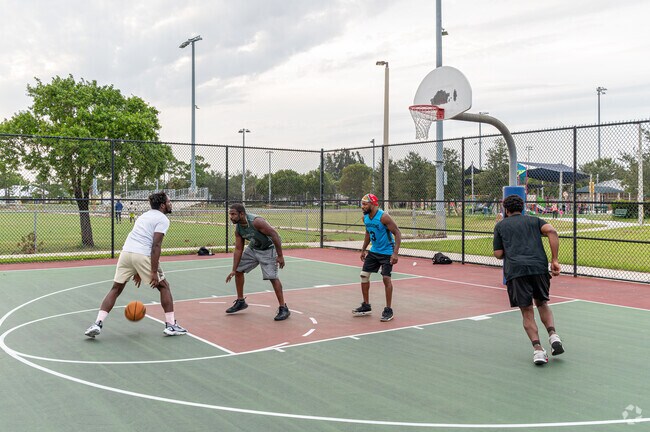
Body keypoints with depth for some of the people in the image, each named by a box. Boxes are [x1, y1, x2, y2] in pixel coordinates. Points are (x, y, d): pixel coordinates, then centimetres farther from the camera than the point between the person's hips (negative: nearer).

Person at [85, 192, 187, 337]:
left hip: (126, 252, 6)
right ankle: (171, 325, 12)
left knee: (116, 289, 16)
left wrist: (138, 272, 32)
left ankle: (97, 324, 6)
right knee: (164, 286, 11)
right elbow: (156, 246, -11)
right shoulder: (163, 219, 2)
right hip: (143, 256, -6)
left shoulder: (145, 215, 27)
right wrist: (154, 272, -12)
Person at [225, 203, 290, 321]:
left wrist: (280, 256, -29)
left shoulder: (256, 221, -32)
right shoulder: (238, 228, -9)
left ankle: (283, 309, -9)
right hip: (253, 248, 8)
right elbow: (238, 249, -1)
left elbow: (274, 235, -30)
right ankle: (241, 302, 25)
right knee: (239, 270, 8)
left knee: (272, 277, -18)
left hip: (268, 249, -8)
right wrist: (233, 270, -3)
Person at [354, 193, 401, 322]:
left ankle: (388, 310, 1)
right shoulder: (365, 217, -1)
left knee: (386, 278, -12)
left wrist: (395, 253, -29)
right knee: (364, 275, 5)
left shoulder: (383, 217, -23)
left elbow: (397, 233, -22)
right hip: (374, 251, 8)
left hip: (387, 252, -8)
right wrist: (363, 249, 16)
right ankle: (366, 306, 19)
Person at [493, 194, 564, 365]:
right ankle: (553, 335, 0)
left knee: (527, 312, 4)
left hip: (515, 270, -2)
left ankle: (538, 349, -10)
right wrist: (554, 260, 0)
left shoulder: (500, 225, 19)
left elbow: (498, 254, 13)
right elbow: (552, 231, 1)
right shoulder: (534, 220, 22)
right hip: (539, 266, 2)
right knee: (542, 303, 22)